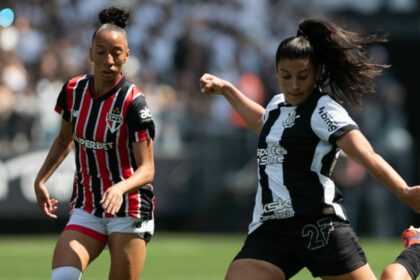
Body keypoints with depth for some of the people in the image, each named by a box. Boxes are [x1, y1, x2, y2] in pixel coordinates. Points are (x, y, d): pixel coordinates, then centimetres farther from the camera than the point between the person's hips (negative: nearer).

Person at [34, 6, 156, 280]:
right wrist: (41, 179, 9)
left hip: (128, 209, -5)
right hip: (86, 208, 5)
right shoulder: (74, 90, 0)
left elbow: (147, 170, -20)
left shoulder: (133, 102, -17)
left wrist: (120, 188, -39)